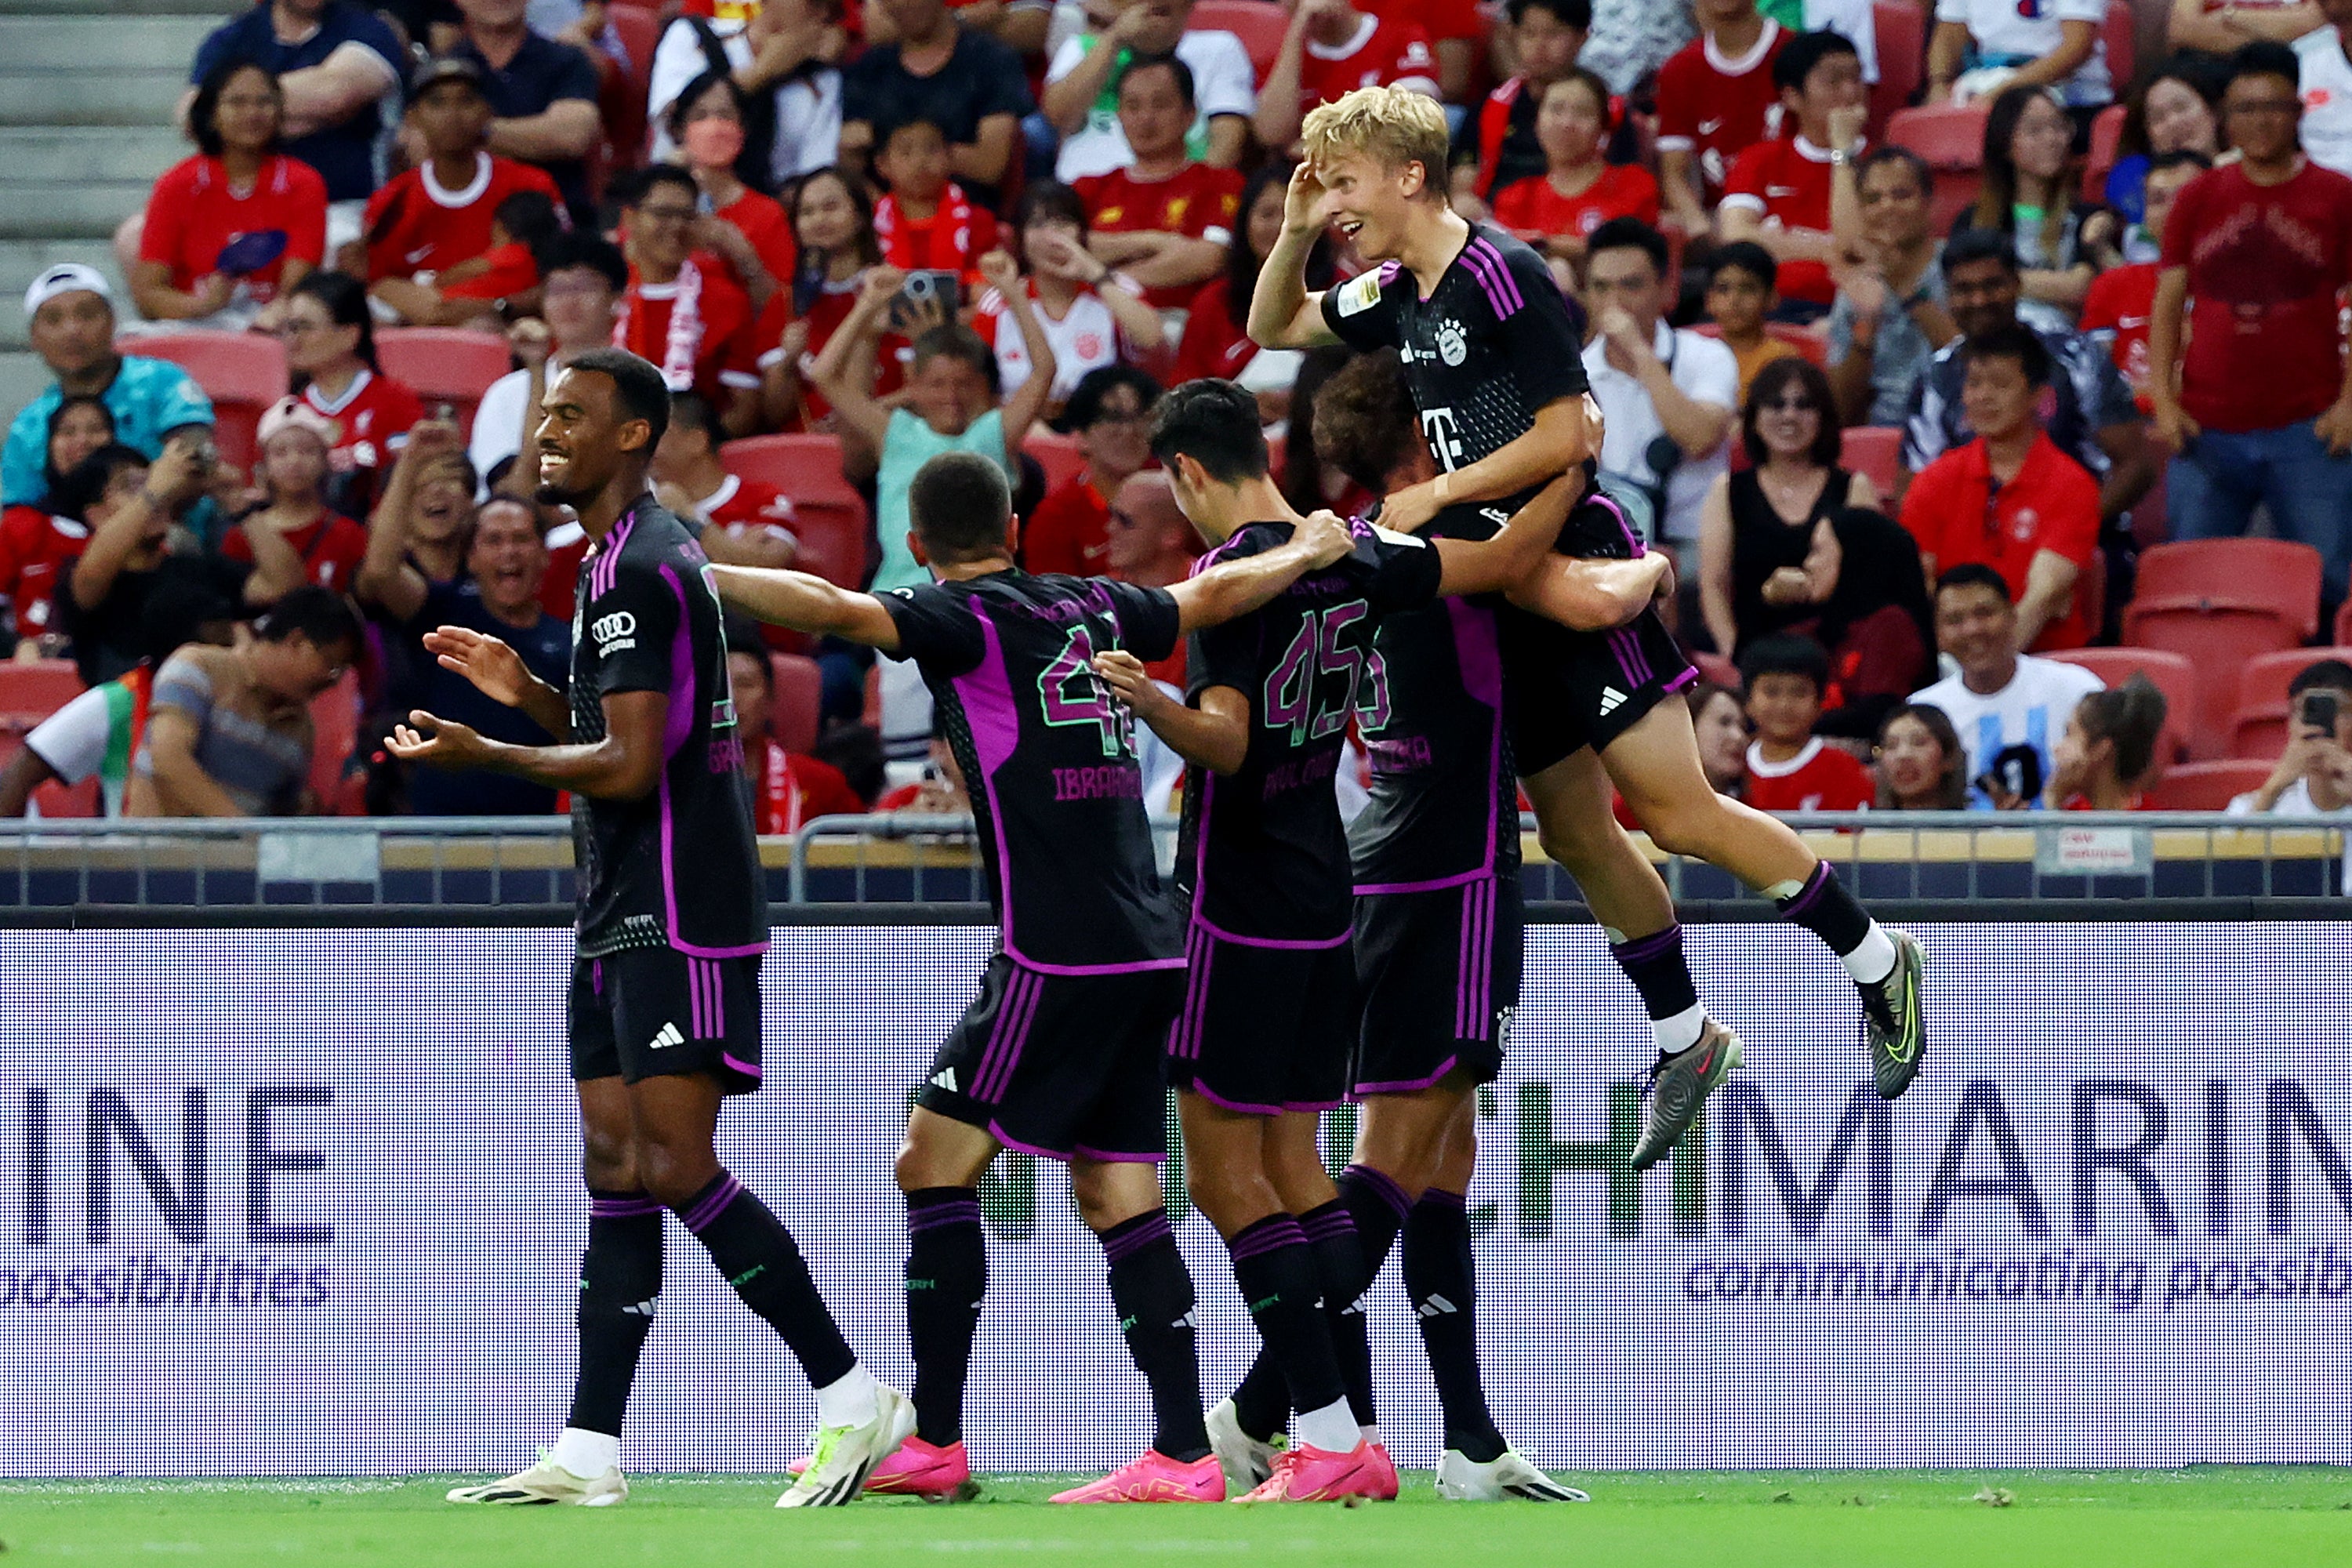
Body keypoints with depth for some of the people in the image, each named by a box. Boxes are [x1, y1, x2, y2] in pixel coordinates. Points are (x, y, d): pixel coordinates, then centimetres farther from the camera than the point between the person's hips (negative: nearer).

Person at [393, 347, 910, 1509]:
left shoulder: (637, 570, -15)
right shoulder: (624, 560, 18)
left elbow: (632, 767, -20)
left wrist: (482, 755, -11)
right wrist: (525, 692, 14)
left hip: (677, 920, -10)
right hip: (624, 921, 10)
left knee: (676, 1168, -12)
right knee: (615, 1174, 5)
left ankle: (852, 1398, -7)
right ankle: (588, 1454, 3)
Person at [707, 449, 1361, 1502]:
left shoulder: (967, 617, -6)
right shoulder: (1093, 609, 14)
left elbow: (834, 611, -22)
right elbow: (1214, 596, 27)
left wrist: (698, 575, -21)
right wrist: (1313, 550, 44)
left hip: (1055, 959, -7)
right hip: (1146, 951, 7)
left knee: (934, 1163, -1)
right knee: (1117, 1195, 6)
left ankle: (933, 1440, -4)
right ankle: (1184, 1452, -2)